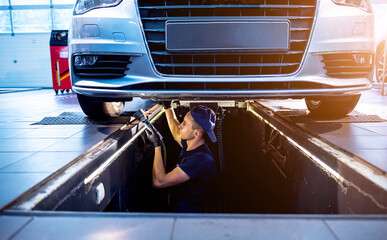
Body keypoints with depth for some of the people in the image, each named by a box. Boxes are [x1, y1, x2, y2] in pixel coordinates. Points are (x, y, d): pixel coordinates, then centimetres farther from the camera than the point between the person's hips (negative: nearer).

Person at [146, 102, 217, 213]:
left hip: (186, 209, -9)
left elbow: (159, 182, -30)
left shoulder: (201, 159, -30)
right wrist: (168, 107, 22)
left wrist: (157, 145, -20)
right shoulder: (191, 145, -2)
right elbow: (176, 133, 24)